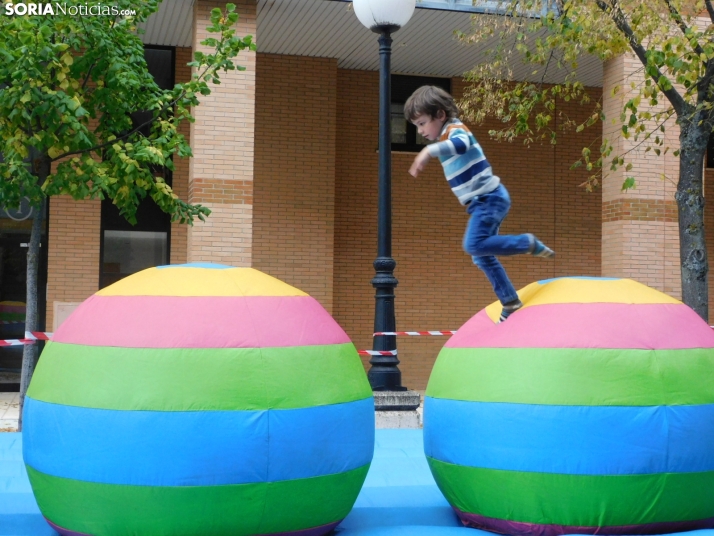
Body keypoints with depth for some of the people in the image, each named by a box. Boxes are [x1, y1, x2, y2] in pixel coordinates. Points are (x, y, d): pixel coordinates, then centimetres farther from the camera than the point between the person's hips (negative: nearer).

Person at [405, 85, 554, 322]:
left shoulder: (455, 129, -15)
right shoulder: (449, 135, 16)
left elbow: (461, 144, -40)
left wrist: (429, 151, -53)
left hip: (488, 198, -10)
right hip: (483, 202, 10)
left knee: (474, 245, -23)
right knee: (482, 256, 11)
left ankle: (528, 243, -10)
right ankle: (510, 302, 20)